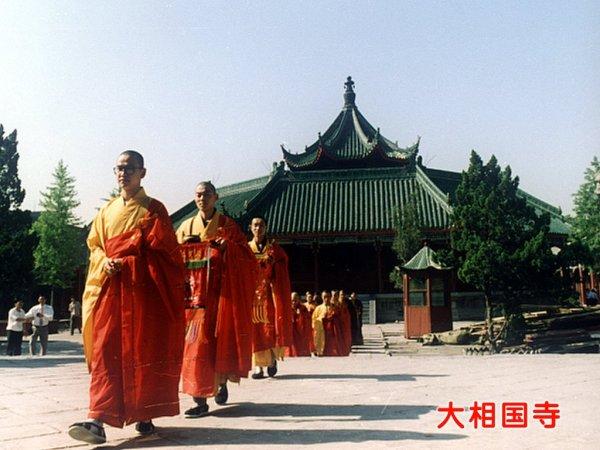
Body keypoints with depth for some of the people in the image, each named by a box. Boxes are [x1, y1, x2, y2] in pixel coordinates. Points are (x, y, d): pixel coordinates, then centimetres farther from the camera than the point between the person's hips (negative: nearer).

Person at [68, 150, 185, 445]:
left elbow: (158, 249, -3)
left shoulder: (153, 208, 6)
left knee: (144, 351, -2)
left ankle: (145, 416, 8)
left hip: (143, 288, -3)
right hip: (111, 287, 3)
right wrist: (106, 262, -5)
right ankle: (98, 420, -13)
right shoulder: (107, 210, 19)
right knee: (105, 353, -7)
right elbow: (94, 246, 15)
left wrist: (121, 256, -5)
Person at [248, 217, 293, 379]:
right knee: (254, 329, -3)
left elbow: (280, 275, 6)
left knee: (271, 326, -5)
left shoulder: (274, 249, 7)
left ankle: (272, 357, 19)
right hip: (251, 294, 1)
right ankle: (258, 365, 1)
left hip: (269, 294, 0)